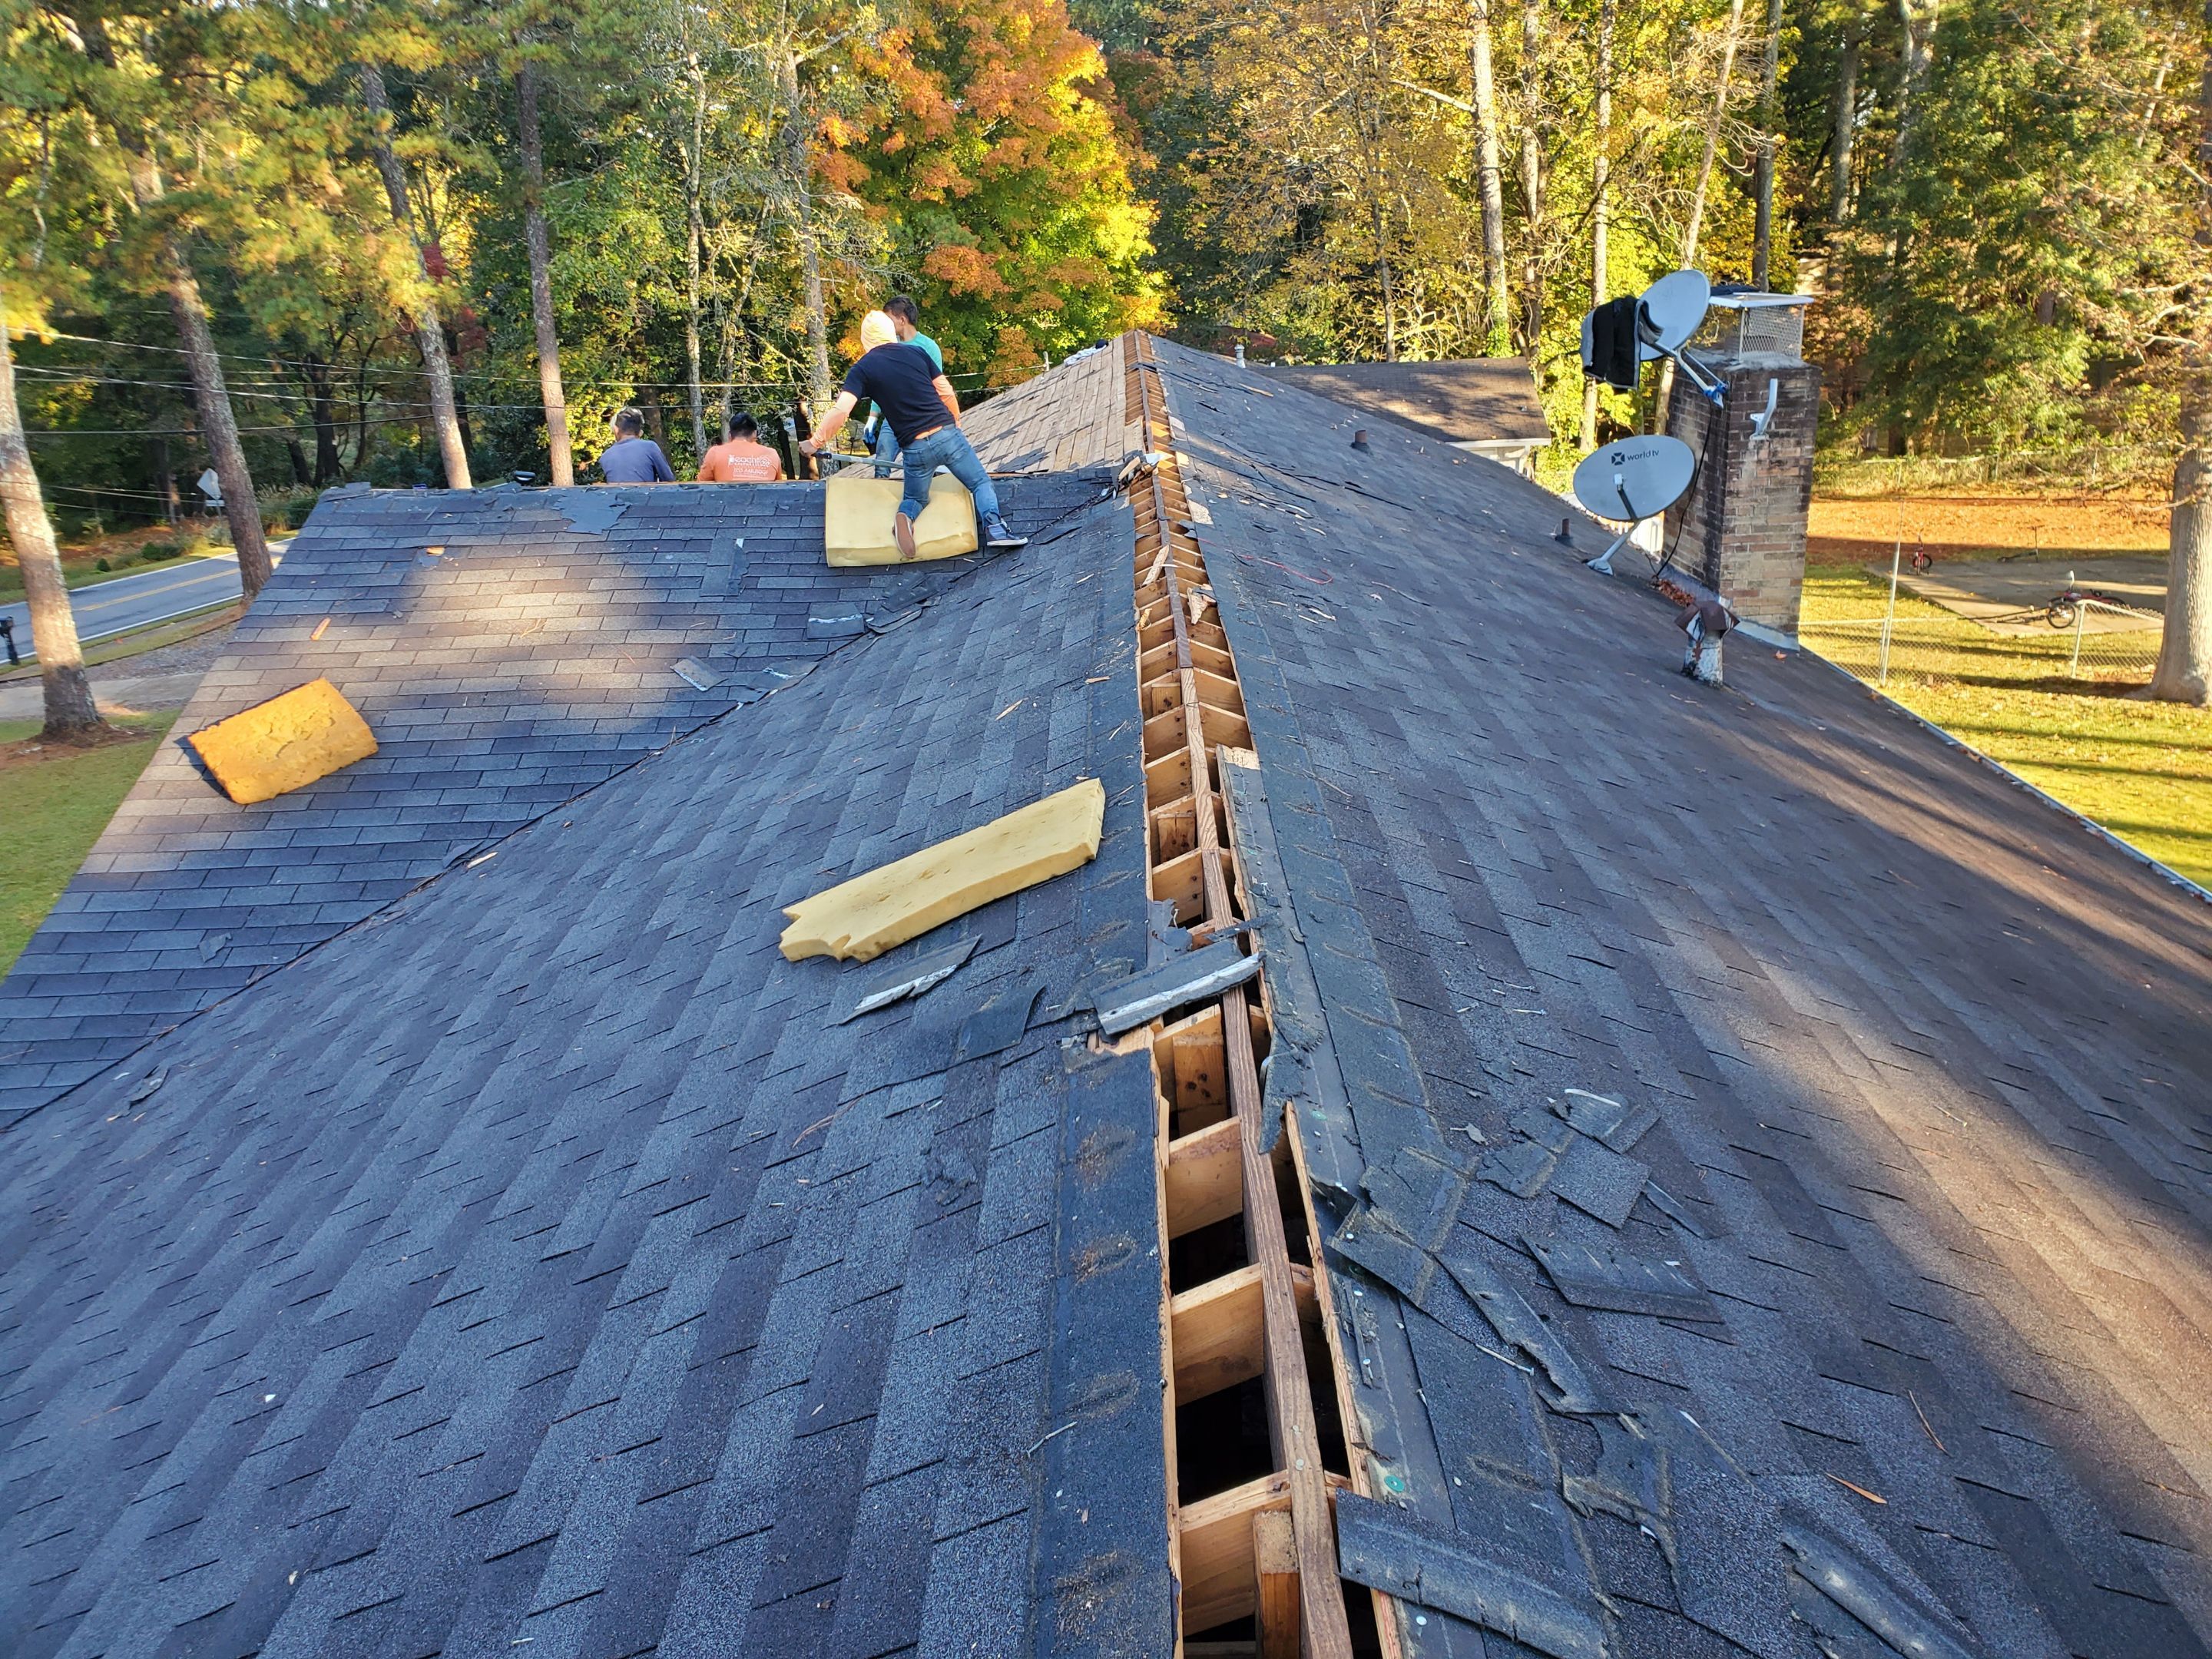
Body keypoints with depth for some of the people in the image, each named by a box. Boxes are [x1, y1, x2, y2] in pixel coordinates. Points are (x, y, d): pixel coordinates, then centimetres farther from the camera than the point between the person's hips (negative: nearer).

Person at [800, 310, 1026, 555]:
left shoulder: (861, 369, 1)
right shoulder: (917, 352, 9)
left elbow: (840, 411, -10)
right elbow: (946, 393, 12)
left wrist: (814, 442, -1)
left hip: (916, 447, 0)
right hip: (948, 433, 1)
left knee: (915, 498, 23)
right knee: (981, 483, 15)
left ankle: (904, 516, -11)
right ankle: (994, 528, -12)